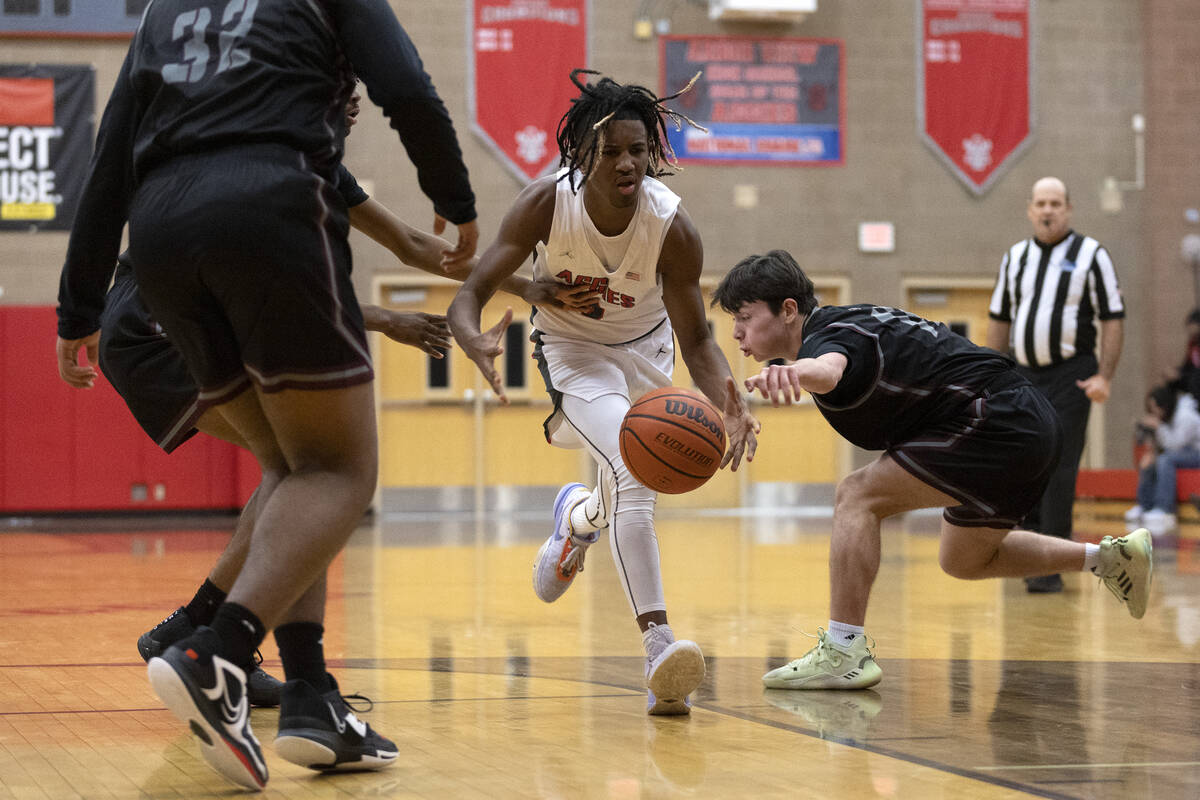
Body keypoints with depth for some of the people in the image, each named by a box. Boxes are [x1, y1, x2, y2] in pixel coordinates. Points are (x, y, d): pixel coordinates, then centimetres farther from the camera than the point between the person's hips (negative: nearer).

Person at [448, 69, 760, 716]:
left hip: (644, 348, 3)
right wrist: (475, 341, -50)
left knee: (626, 490, 17)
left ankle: (577, 516, 56)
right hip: (571, 343, -3)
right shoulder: (546, 203, -28)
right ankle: (658, 645, -32)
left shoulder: (672, 228, -27)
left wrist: (726, 402, -39)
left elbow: (695, 340, -19)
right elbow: (473, 292, -26)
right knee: (632, 473, -27)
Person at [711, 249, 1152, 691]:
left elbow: (827, 369, -47)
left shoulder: (827, 336, -18)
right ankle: (1107, 557, 33)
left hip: (996, 423, -11)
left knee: (857, 497, -15)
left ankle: (844, 653, -17)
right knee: (964, 560, 27)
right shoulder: (837, 322, 12)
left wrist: (791, 374, -67)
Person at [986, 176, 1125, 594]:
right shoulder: (1015, 257, 12)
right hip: (1023, 374, 5)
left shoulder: (1091, 255, -2)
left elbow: (1113, 318, -4)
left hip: (1070, 376, -5)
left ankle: (1051, 569, -6)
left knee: (1058, 472, -8)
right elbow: (1000, 320, 17)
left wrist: (1105, 376, -12)